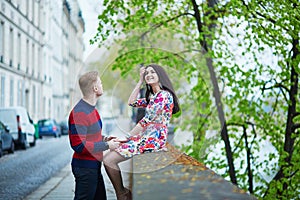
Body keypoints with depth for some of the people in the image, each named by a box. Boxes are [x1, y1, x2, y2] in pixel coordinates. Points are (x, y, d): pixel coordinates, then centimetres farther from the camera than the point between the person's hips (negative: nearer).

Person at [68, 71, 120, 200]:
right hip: (85, 167, -10)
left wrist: (104, 139, 6)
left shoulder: (91, 108, 11)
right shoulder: (79, 113, -21)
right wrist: (107, 145, -19)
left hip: (94, 166, 10)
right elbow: (79, 146, -25)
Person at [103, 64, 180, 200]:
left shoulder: (164, 95, -12)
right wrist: (140, 81, 18)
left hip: (153, 139, -10)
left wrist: (127, 137, -14)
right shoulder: (152, 97, 19)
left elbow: (147, 120, -17)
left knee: (108, 160, -17)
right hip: (146, 137, 10)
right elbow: (131, 102, 21)